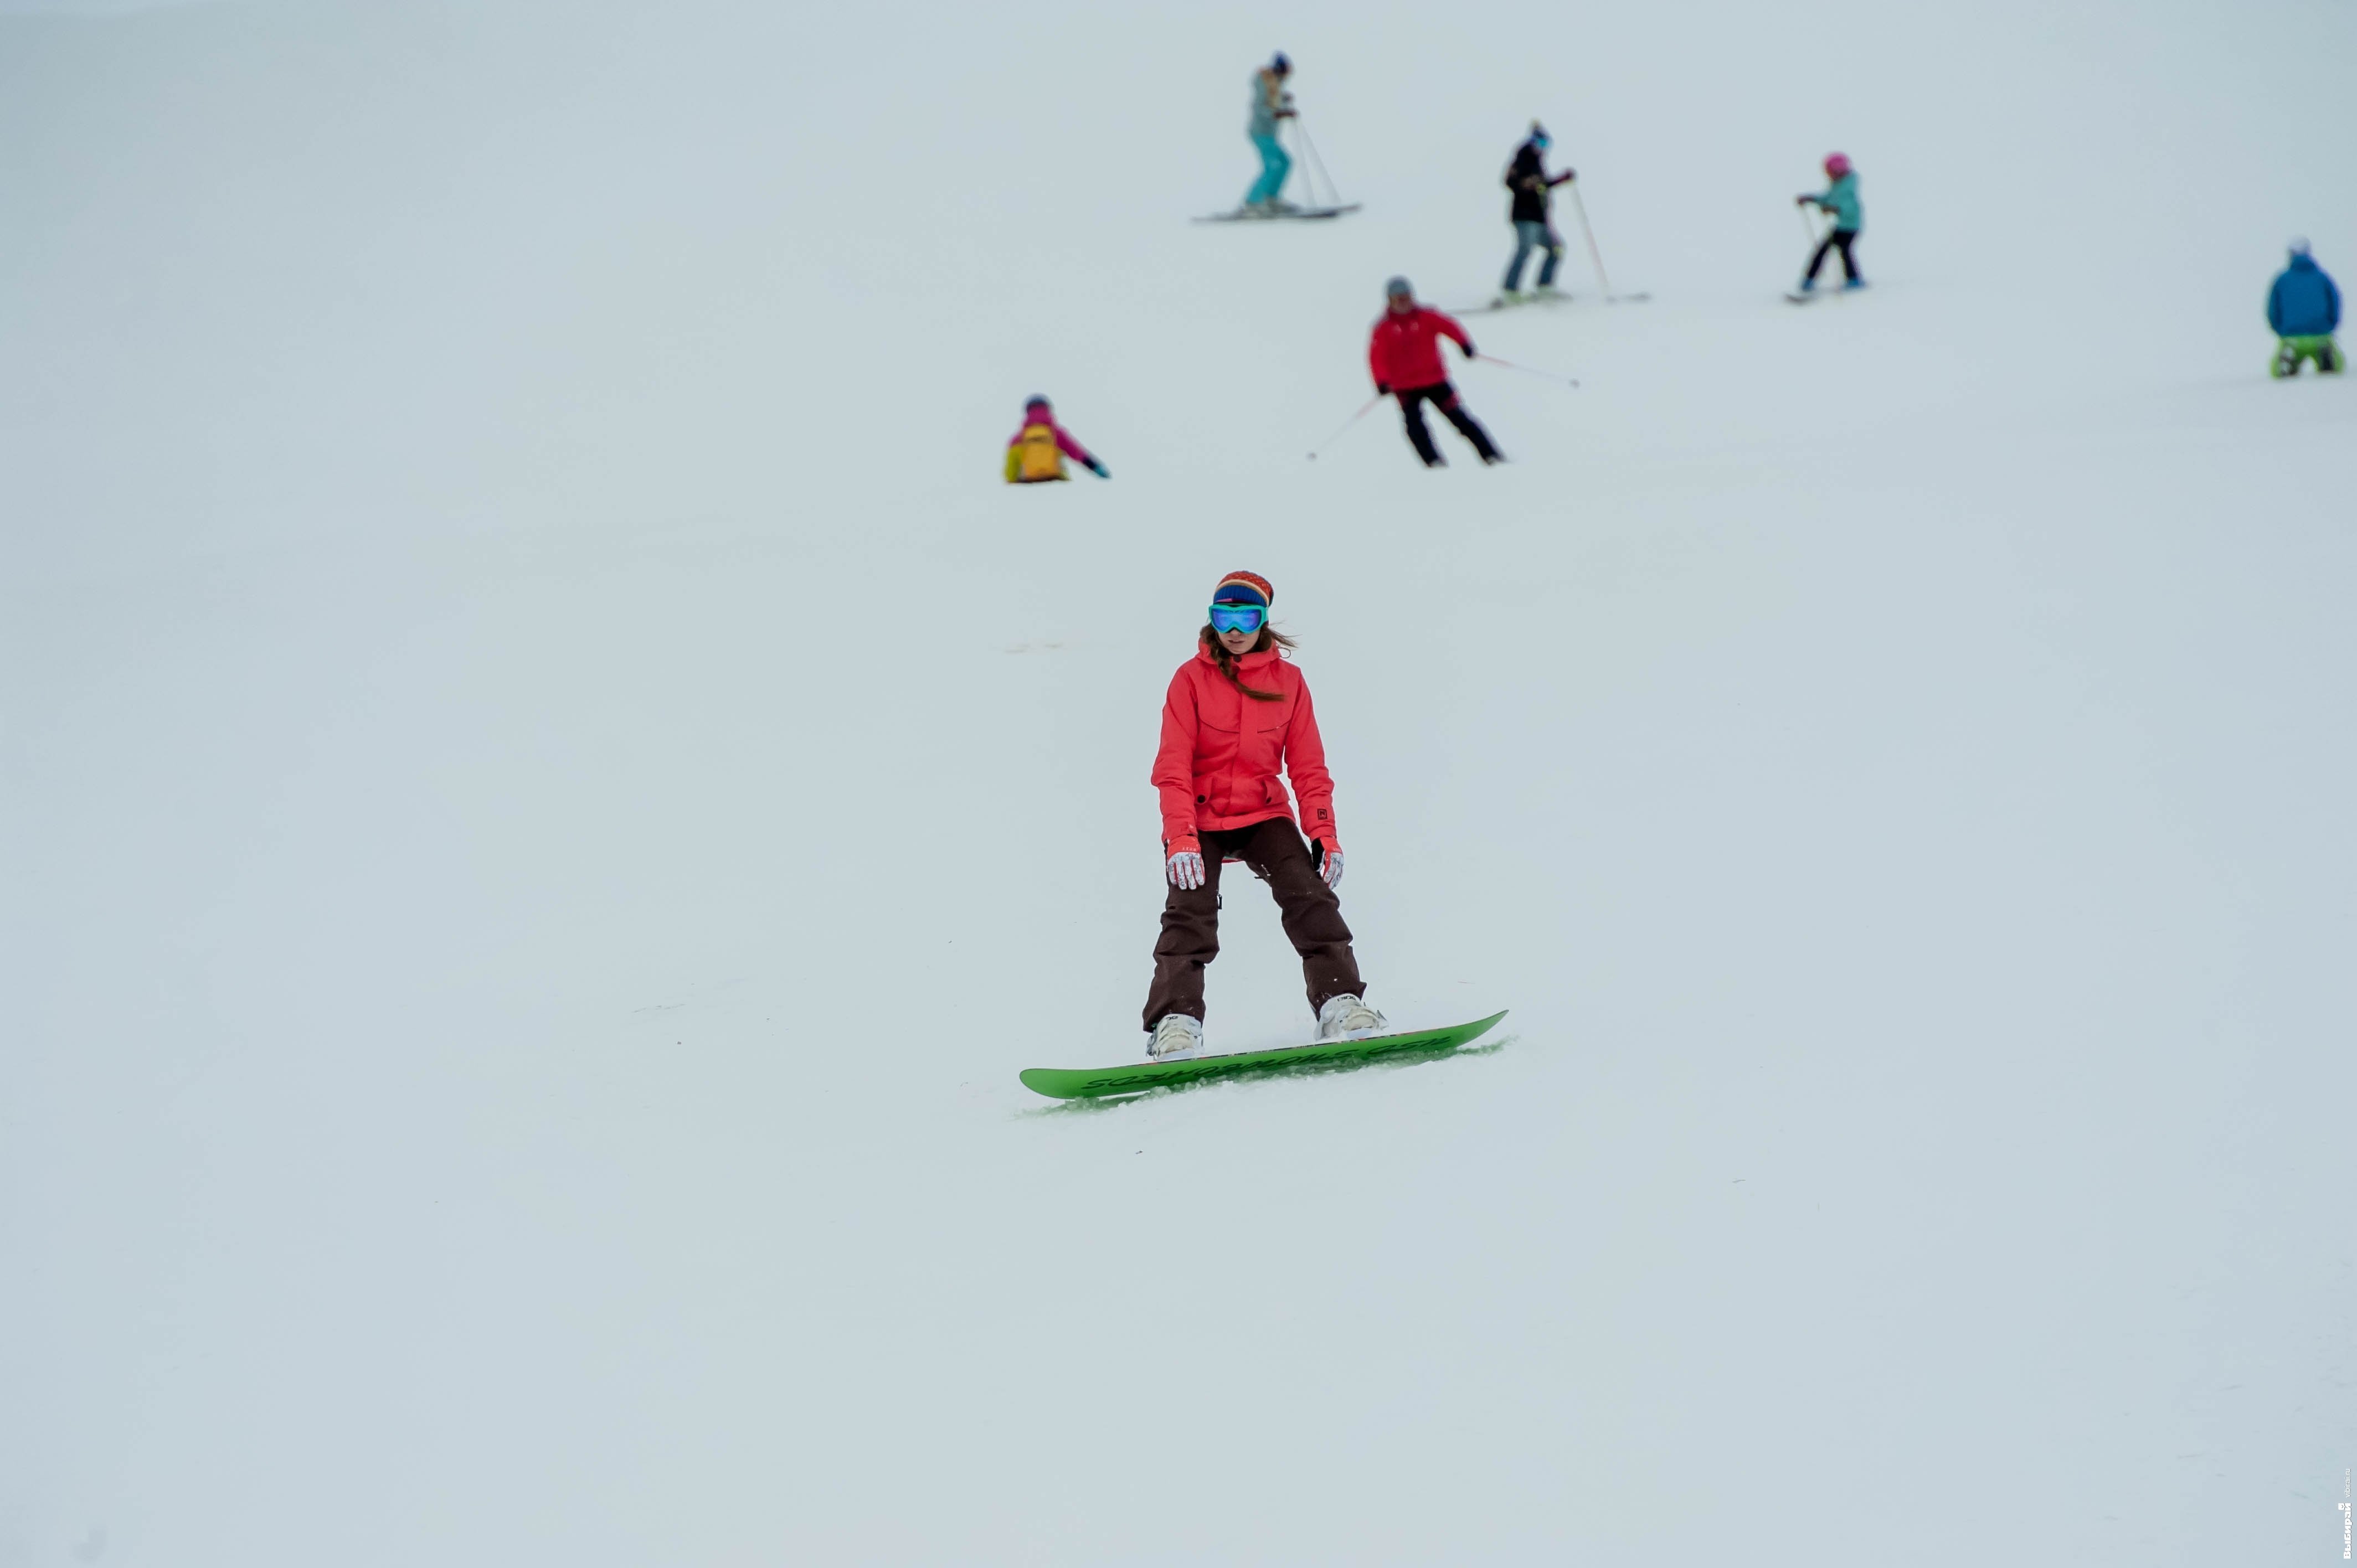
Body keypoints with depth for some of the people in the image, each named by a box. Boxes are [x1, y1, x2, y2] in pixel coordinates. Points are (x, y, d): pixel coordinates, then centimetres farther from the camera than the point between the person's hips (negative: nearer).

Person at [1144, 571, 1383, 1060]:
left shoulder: (1288, 680, 4)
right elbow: (1173, 767, -7)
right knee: (1190, 913, -18)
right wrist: (1180, 840, -19)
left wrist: (1325, 834, -7)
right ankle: (1174, 1024, -21)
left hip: (1264, 815, 2)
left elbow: (1308, 767, 5)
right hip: (1201, 819, -2)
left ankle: (1340, 1003, -20)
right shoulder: (1191, 679, -3)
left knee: (1309, 894, -18)